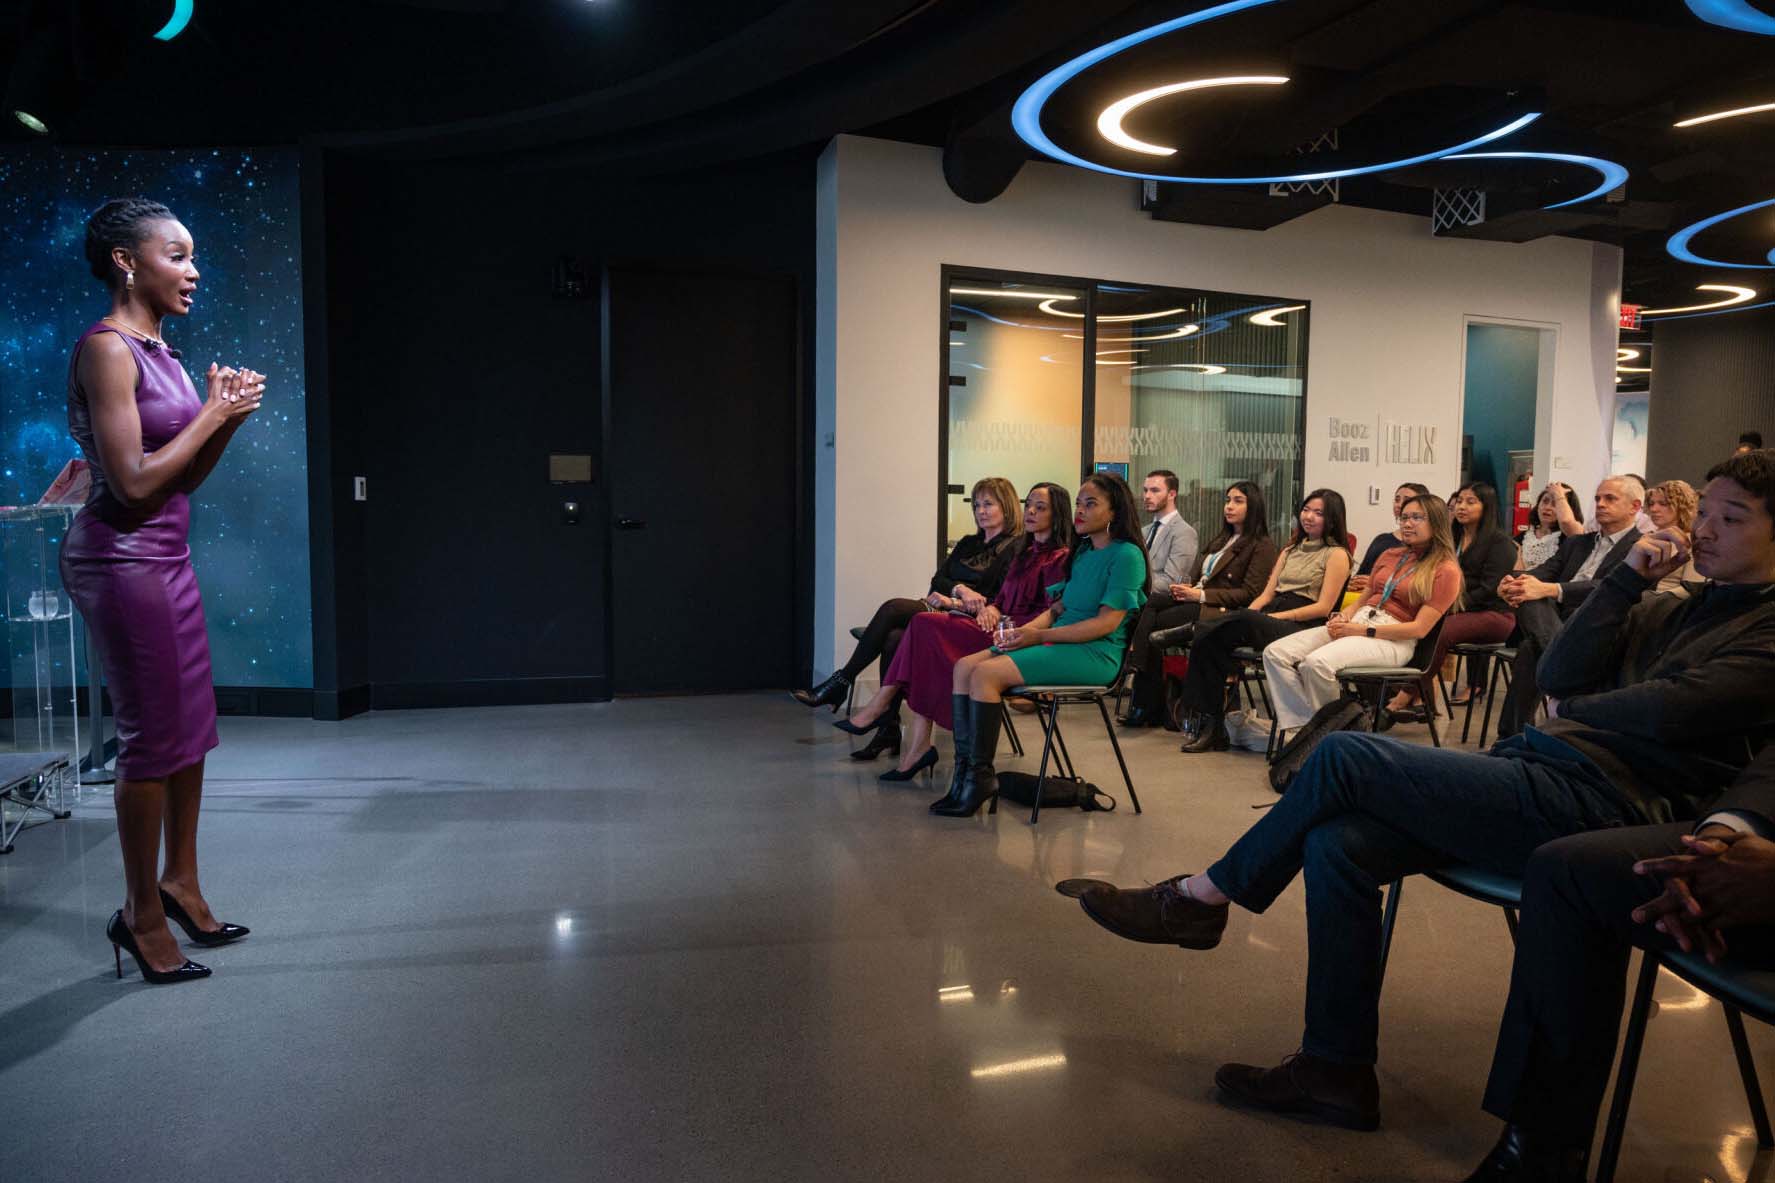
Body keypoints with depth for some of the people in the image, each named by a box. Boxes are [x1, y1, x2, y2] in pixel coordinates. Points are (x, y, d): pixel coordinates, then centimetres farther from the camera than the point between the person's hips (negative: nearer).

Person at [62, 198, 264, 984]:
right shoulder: (106, 349, -14)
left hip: (166, 557, 9)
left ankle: (180, 882, 29)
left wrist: (226, 418, 0)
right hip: (121, 558, -9)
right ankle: (141, 914, 15)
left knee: (192, 727, 14)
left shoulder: (158, 351, 12)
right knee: (154, 736, -1)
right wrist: (213, 412, -13)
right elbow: (135, 482, -20)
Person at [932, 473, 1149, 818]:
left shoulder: (1126, 555, -8)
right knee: (964, 666, -9)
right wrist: (1022, 631, 0)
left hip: (1096, 653, -9)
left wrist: (1041, 635, -16)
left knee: (986, 673, -25)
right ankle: (964, 768, -14)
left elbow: (1107, 622, -15)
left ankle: (981, 777, -15)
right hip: (1060, 643, 9)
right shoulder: (1082, 552, 20)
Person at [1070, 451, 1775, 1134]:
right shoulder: (1672, 612, 26)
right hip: (1537, 767, 8)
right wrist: (1629, 577, 7)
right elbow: (1559, 675, 11)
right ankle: (1338, 1072, -4)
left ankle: (1201, 898, -2)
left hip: (1604, 802, -8)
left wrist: (1577, 709, 5)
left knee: (1345, 756, -19)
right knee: (1335, 844, -13)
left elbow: (1665, 713, -16)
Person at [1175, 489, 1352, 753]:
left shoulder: (1337, 554, 4)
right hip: (1270, 619, 6)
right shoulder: (1291, 550, 26)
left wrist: (1275, 617, -14)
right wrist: (1248, 613, -3)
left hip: (1302, 628, -6)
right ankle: (1211, 726, -24)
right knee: (1207, 642, -23)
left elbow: (1324, 607, -7)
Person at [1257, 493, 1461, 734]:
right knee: (1275, 653, -16)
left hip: (1393, 641, -7)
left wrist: (1362, 631, -14)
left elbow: (1419, 628, -9)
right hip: (1356, 621, 7)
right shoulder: (1390, 556, 21)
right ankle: (1300, 726, -21)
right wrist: (1342, 617, -1)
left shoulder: (1446, 570, 0)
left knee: (1317, 662, -35)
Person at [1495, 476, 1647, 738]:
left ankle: (1509, 737, -30)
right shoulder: (1577, 543, 28)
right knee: (1527, 590, -29)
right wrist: (1511, 583, -14)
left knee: (1532, 648, -33)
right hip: (1554, 619, 5)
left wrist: (1549, 590, -30)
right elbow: (1546, 571, 12)